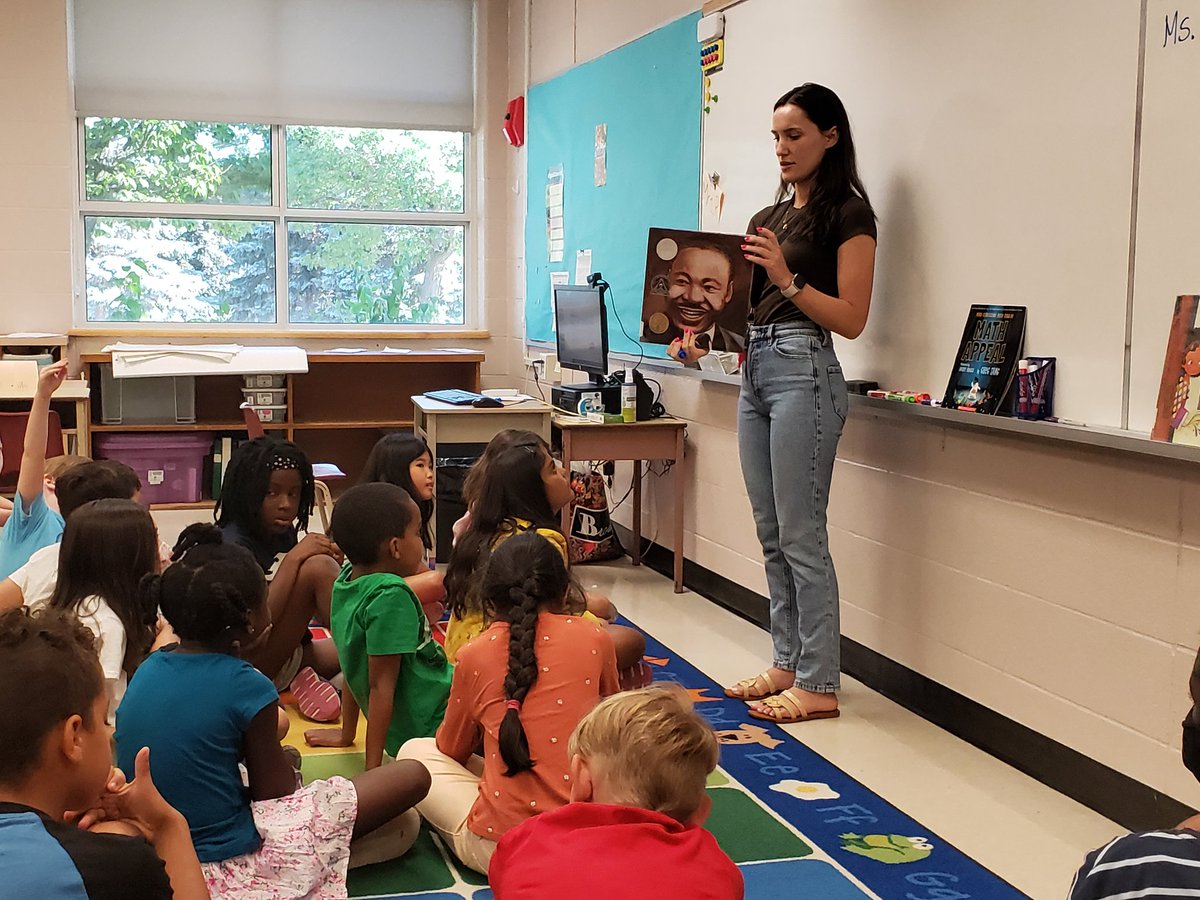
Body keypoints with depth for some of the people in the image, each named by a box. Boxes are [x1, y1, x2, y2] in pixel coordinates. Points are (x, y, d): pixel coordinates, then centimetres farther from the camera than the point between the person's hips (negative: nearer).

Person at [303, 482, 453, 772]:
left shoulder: (346, 580, 7)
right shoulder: (390, 595, -19)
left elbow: (354, 667, 18)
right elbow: (381, 684, -18)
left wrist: (347, 733, 27)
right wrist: (373, 769, -15)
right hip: (434, 724, -9)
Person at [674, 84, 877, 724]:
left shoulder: (847, 214, -4)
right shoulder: (769, 217, 18)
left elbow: (851, 320, -11)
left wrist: (787, 279, -21)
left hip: (803, 370, -8)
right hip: (754, 369, 8)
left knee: (801, 534, -7)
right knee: (771, 533, 11)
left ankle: (819, 684, 0)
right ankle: (788, 663, 20)